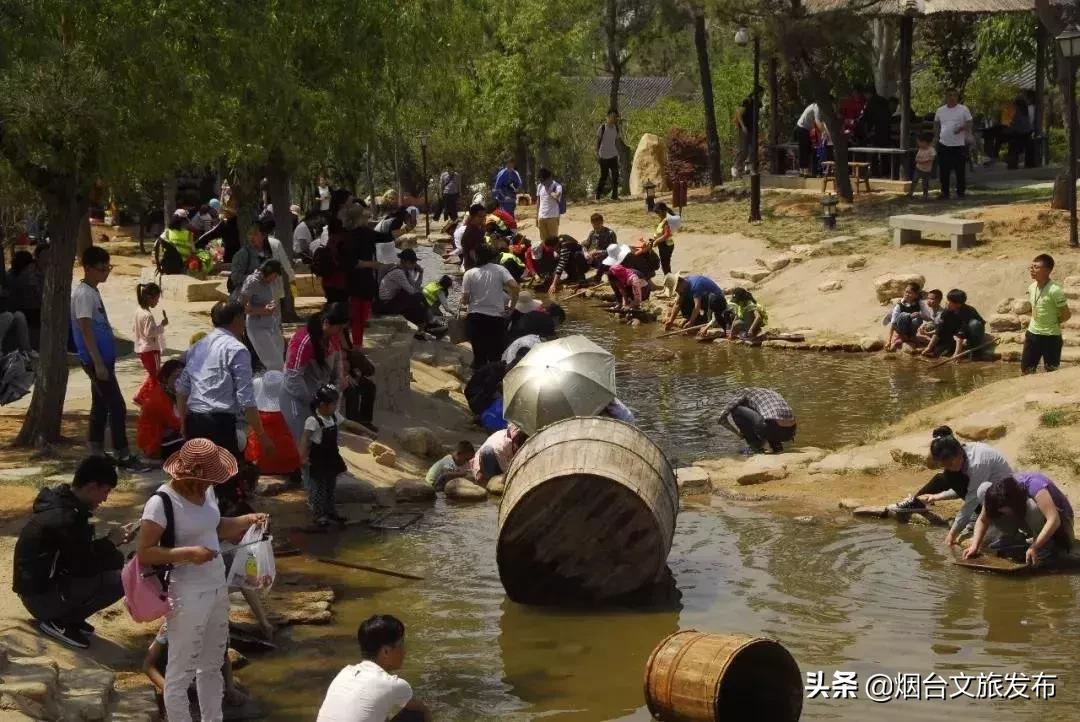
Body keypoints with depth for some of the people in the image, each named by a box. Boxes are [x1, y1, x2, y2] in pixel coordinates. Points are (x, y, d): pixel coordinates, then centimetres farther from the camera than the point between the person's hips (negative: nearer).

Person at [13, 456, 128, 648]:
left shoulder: (60, 501, 4)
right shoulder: (65, 518, -26)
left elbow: (80, 552, 16)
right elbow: (84, 566, -21)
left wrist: (109, 541, 3)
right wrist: (110, 541, -6)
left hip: (43, 581, 10)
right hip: (40, 595, -10)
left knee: (114, 560, 9)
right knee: (119, 580, -20)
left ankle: (63, 616, 11)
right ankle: (58, 622, -4)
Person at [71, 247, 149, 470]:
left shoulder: (93, 291, 13)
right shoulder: (83, 294, -17)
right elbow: (86, 330, -21)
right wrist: (98, 363, -23)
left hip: (104, 358, 10)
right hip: (96, 360, -10)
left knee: (101, 406, 13)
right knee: (117, 407, -8)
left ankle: (97, 455, 19)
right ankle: (123, 456, -4)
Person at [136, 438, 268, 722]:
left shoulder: (205, 492, 2)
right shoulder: (162, 502, -22)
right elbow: (144, 554, -23)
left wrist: (248, 519, 3)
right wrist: (188, 553, -29)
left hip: (217, 588, 9)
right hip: (188, 596, -9)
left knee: (212, 665, 22)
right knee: (181, 672, 3)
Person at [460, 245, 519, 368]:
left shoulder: (470, 274, -1)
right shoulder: (500, 270, -1)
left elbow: (465, 300, -4)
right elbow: (515, 287, -12)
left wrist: (462, 304, 18)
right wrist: (512, 305, 0)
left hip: (475, 318, 1)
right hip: (496, 317, -1)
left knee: (479, 354, 11)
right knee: (496, 356, 7)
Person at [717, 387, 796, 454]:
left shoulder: (743, 392, 18)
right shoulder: (771, 392, 37)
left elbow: (723, 416, 10)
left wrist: (738, 432, 26)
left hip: (771, 427, -8)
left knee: (735, 410, 8)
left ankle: (756, 446, 7)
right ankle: (776, 444, 16)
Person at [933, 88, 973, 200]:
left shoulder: (963, 109, 0)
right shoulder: (940, 110, 10)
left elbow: (969, 124, 0)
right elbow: (936, 125, 21)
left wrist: (962, 128, -20)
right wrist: (936, 138, 11)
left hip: (959, 145, -3)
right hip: (943, 144, 3)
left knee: (960, 170, 2)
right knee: (944, 171, 5)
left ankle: (960, 193, 12)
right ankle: (944, 193, 14)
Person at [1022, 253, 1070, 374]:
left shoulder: (1055, 290, -22)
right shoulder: (1032, 287, 2)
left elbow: (1067, 314, -16)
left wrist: (1052, 323, -2)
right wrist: (1028, 329, 12)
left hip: (1051, 336, -7)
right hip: (1033, 334, 7)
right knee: (1025, 369, 12)